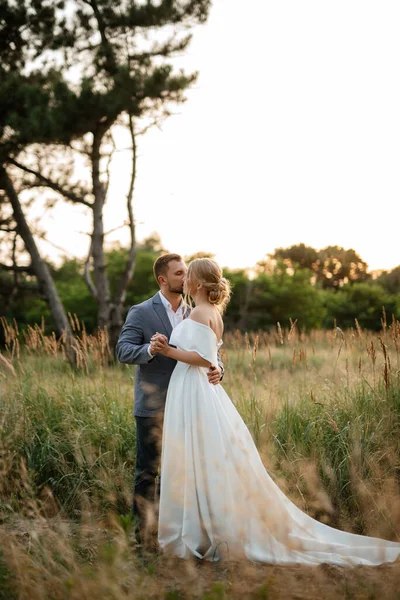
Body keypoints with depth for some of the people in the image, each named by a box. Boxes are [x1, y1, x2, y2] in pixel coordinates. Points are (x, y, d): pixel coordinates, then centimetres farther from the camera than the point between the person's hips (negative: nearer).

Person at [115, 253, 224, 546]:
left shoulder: (194, 314, 9)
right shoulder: (141, 313, -5)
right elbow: (123, 351, -12)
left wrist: (217, 368, -17)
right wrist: (149, 350, -32)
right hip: (153, 405, -4)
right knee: (148, 469, 3)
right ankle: (144, 527, 13)